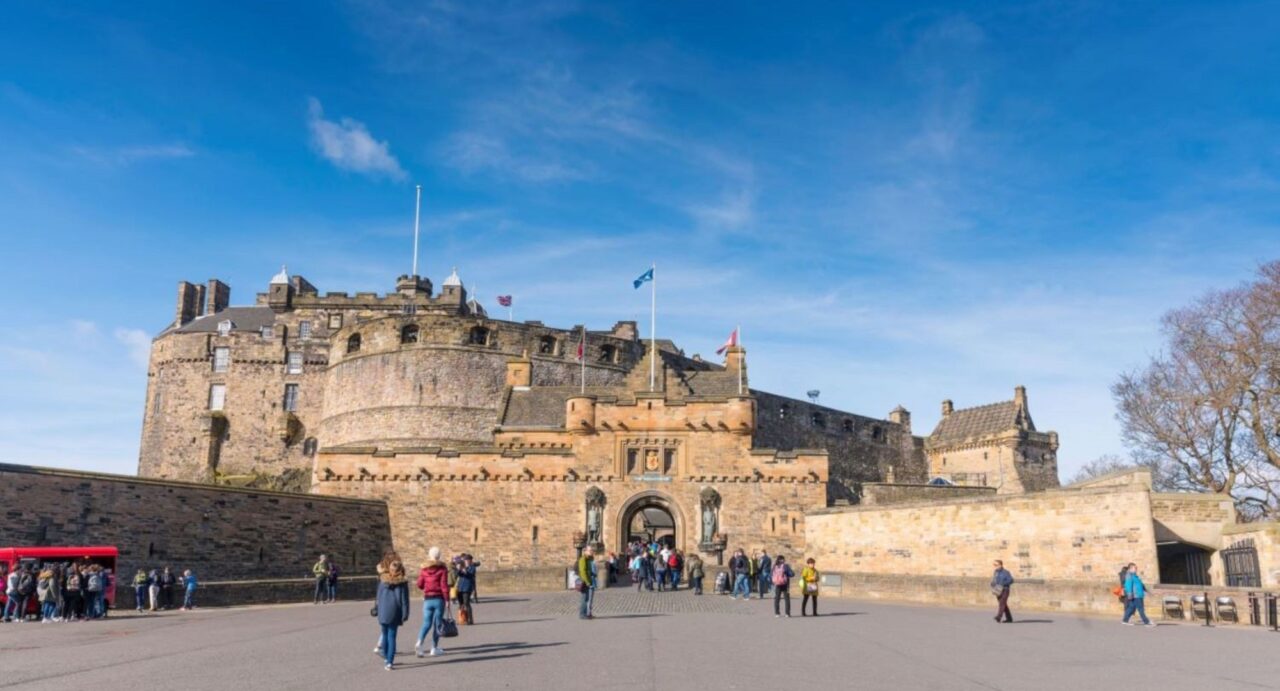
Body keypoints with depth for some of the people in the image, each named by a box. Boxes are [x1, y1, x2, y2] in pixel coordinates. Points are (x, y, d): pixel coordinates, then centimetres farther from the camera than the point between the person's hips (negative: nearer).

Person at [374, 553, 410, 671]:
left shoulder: (382, 579, -1)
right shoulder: (402, 581, -5)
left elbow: (378, 596, 5)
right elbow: (404, 599, -5)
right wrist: (405, 614, -2)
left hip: (383, 612, 2)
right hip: (394, 612, -2)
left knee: (385, 635, 18)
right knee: (392, 637, 1)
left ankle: (386, 658, 27)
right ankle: (389, 662, -5)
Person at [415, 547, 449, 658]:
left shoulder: (424, 568, 4)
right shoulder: (442, 568, -5)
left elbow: (419, 585, 4)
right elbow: (444, 585, -10)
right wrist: (447, 599, -6)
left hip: (427, 599, 3)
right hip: (439, 599, -2)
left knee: (426, 623, 5)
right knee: (437, 624, 7)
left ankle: (419, 643, -18)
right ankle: (434, 648, 11)